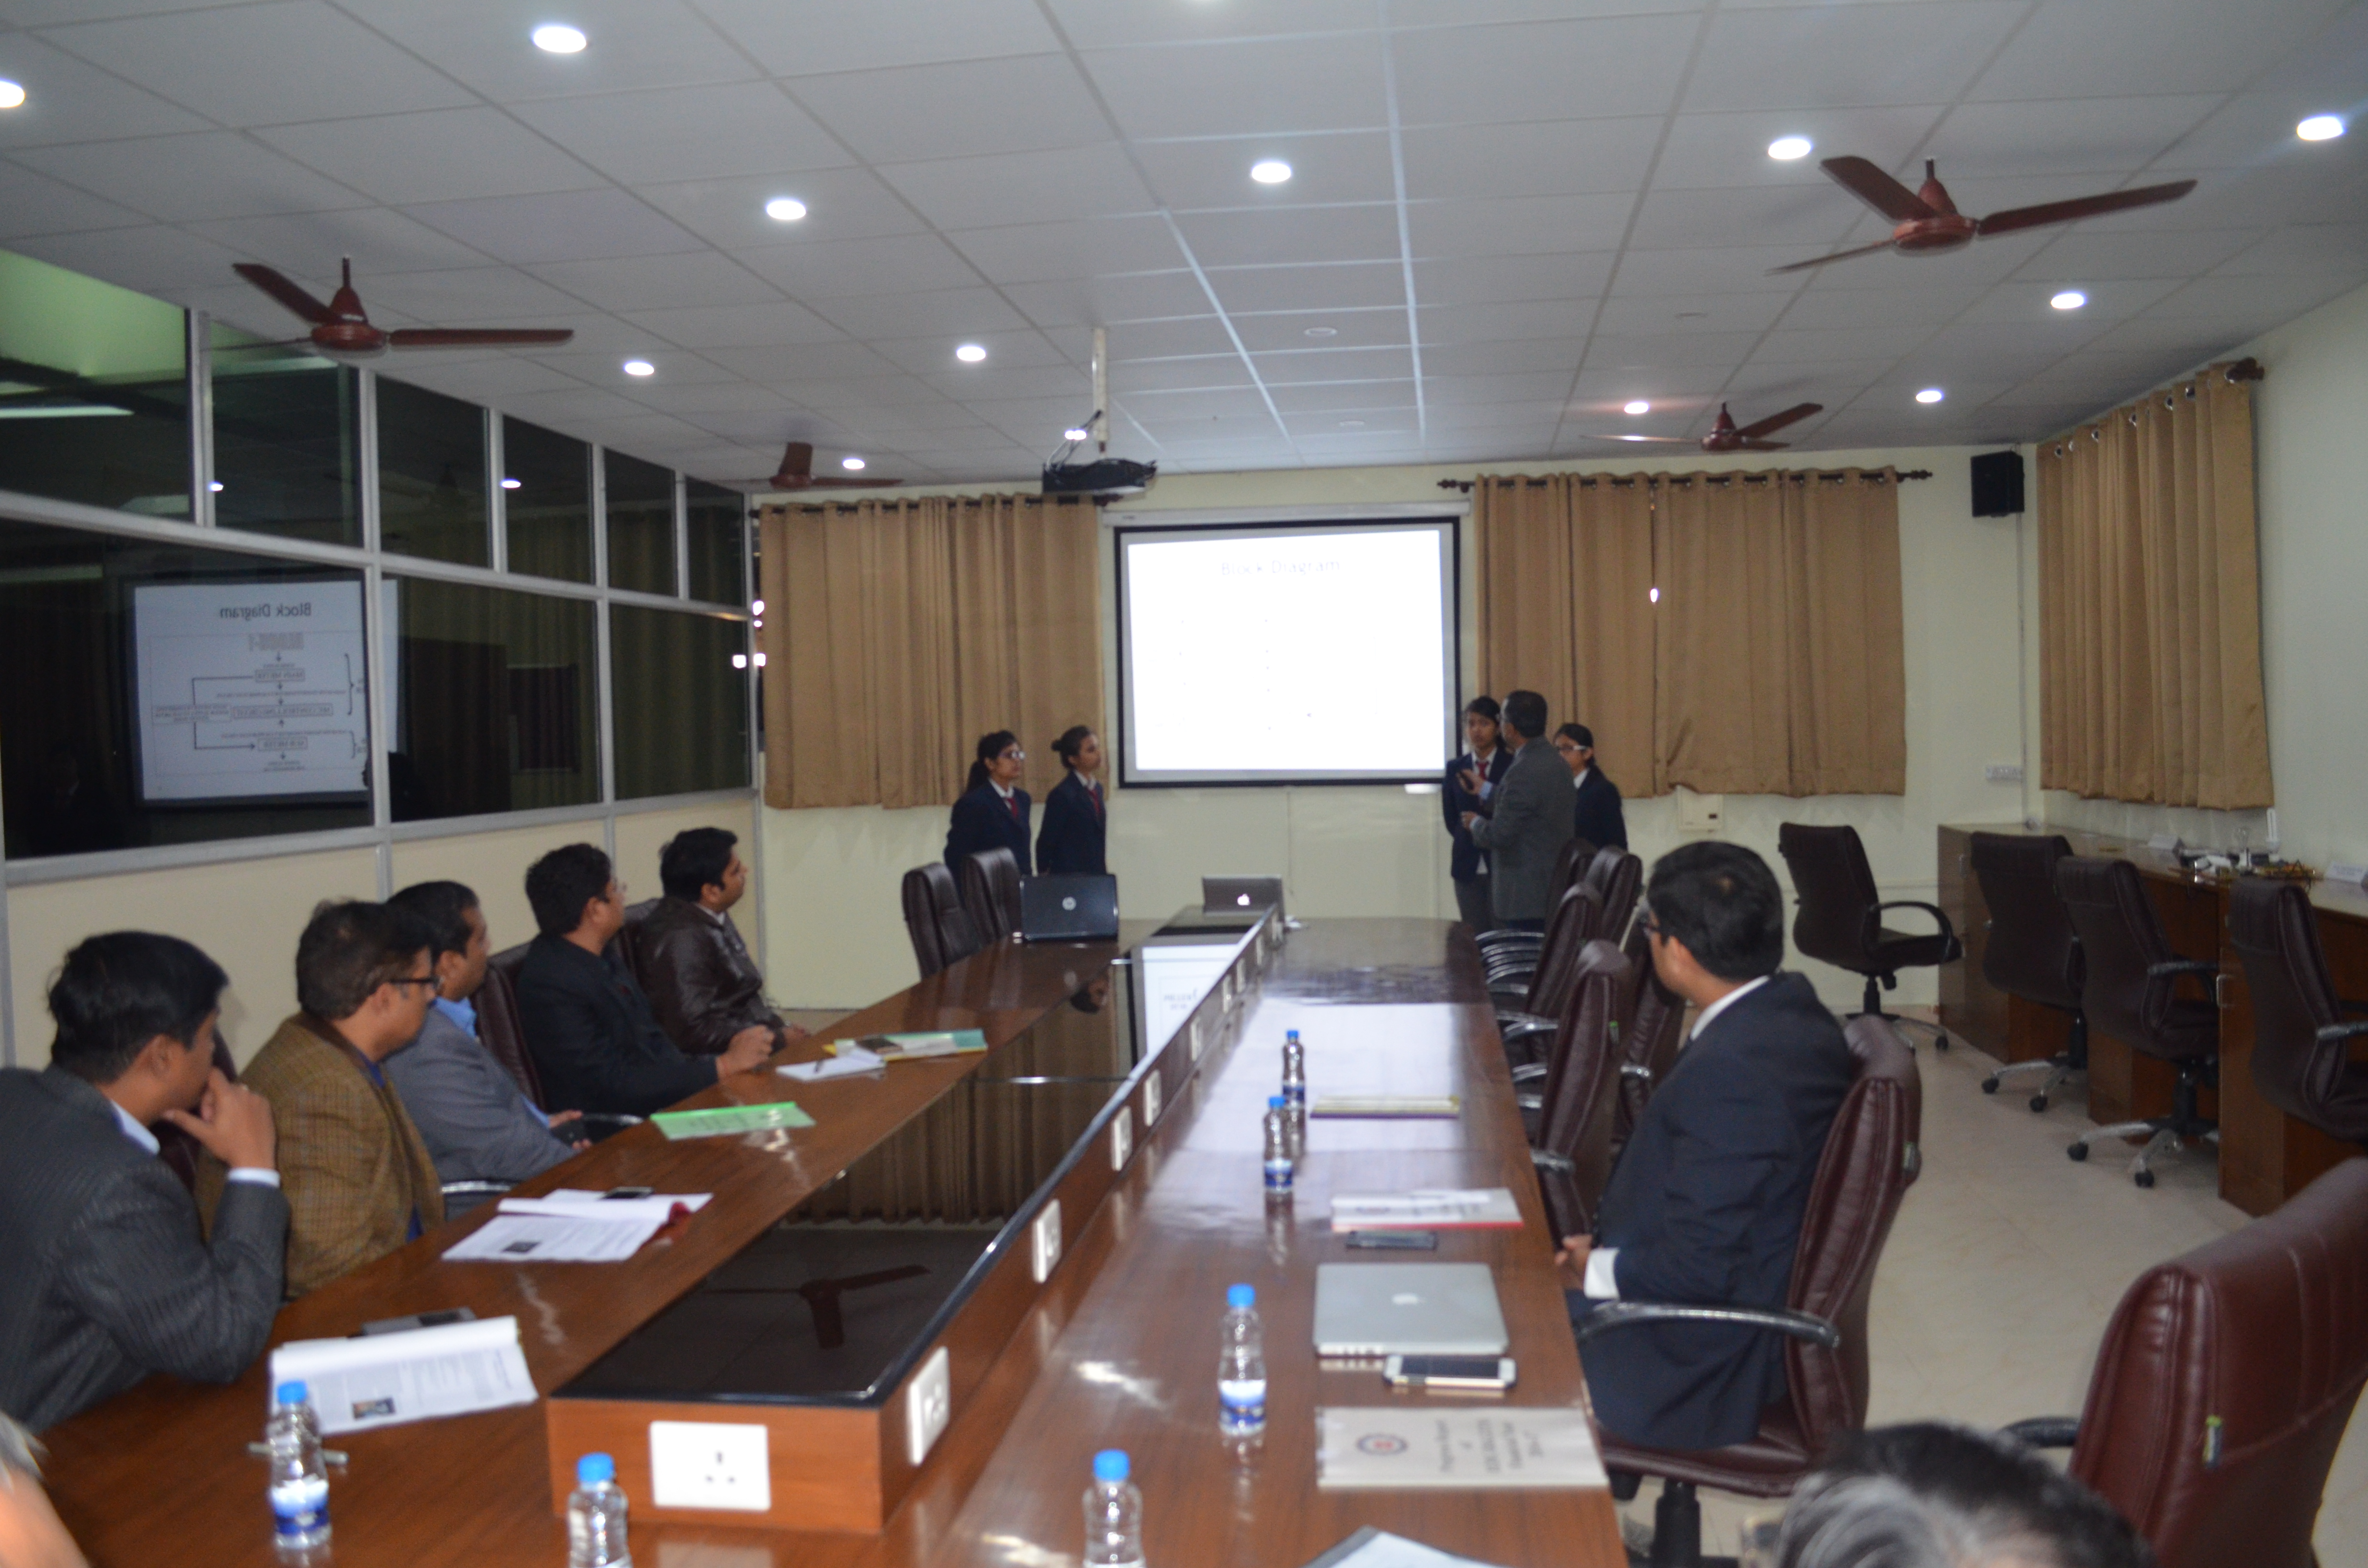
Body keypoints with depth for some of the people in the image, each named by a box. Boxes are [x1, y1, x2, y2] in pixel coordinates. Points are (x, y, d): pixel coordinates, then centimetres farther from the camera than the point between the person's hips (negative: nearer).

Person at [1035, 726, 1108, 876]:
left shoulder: (1097, 789, 11)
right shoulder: (1062, 795, -12)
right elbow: (1046, 843, -8)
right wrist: (1045, 879, -3)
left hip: (1096, 875, 7)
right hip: (1069, 877, -7)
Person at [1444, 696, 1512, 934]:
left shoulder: (1512, 766, -1)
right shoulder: (1456, 769, 8)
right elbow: (1452, 821, 12)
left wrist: (1487, 791, -14)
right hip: (1468, 867, 3)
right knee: (1475, 939, 4)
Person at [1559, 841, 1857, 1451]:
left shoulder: (1726, 1071, -31)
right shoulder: (1795, 1011, -1)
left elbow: (1700, 1268, -27)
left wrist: (1596, 1269, -10)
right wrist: (1603, 1251, 4)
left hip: (1713, 1361, -9)